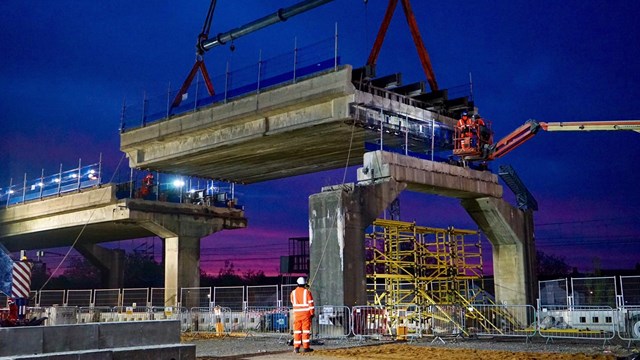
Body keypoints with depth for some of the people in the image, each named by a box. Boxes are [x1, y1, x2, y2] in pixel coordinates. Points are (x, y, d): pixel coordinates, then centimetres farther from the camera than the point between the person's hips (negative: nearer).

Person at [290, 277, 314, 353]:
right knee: (306, 330, 1)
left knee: (297, 330, 5)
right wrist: (312, 313, -1)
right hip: (306, 313, -2)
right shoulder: (307, 292, -5)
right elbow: (310, 303, -7)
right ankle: (306, 347, 0)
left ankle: (296, 347, 2)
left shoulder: (293, 292, 4)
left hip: (296, 313, 2)